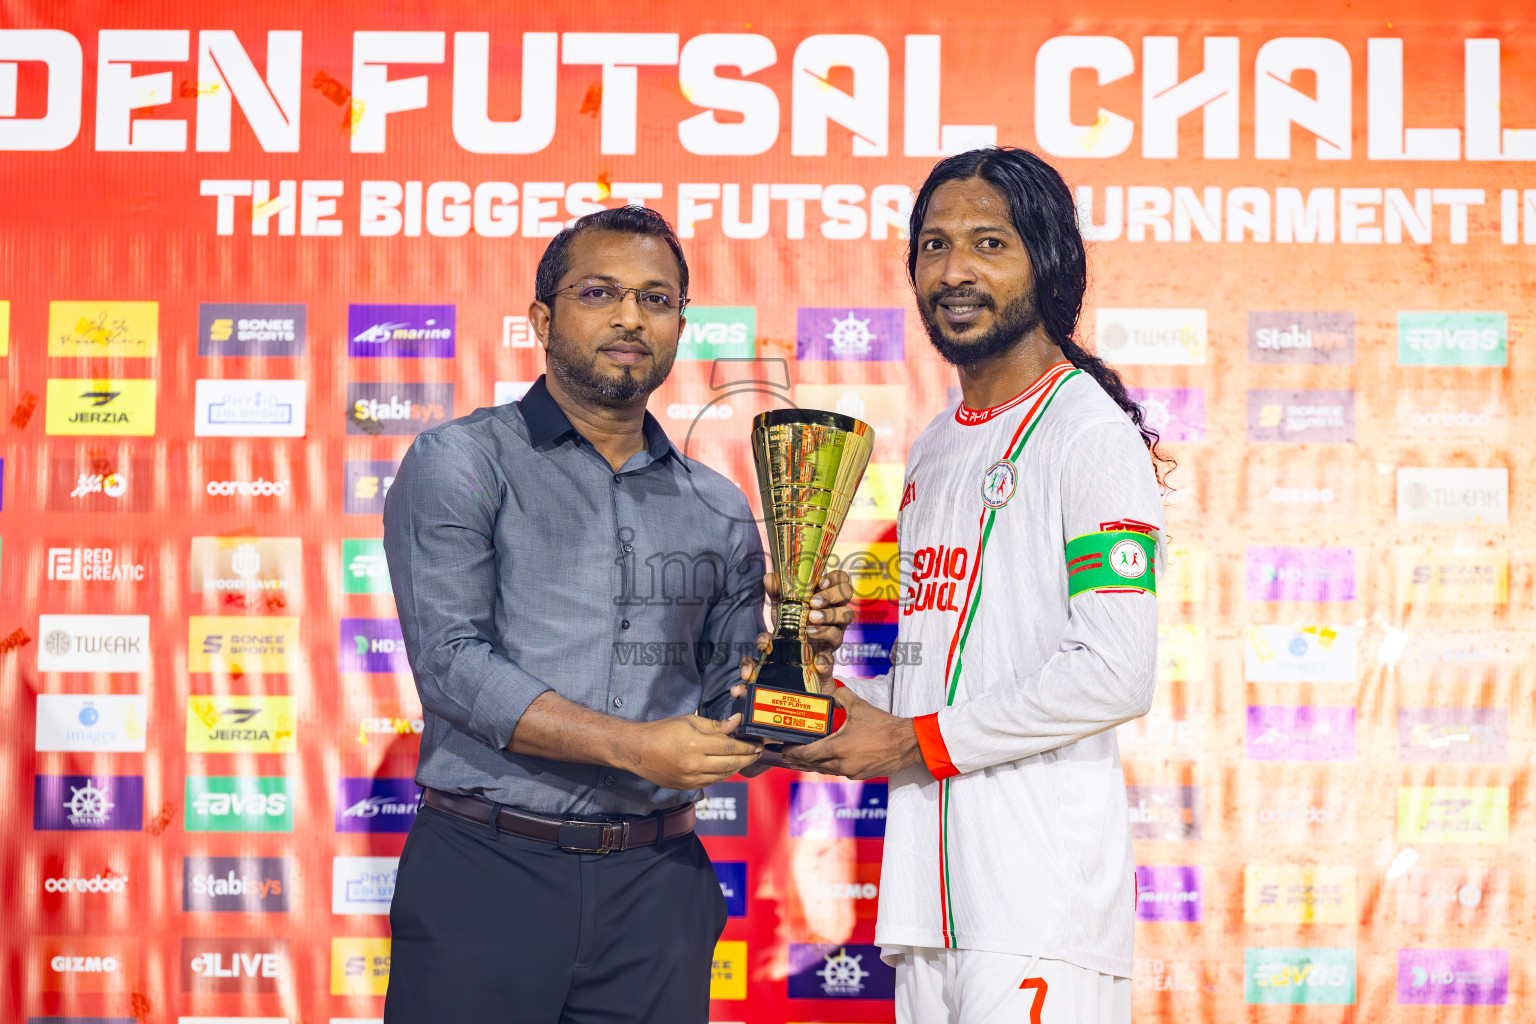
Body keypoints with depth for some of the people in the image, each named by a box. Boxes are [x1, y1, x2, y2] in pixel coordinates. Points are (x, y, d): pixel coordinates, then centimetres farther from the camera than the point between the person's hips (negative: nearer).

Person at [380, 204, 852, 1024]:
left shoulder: (718, 512, 13)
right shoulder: (461, 463, 0)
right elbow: (451, 664, -10)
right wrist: (630, 745, -17)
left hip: (655, 888, 4)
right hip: (487, 869, -3)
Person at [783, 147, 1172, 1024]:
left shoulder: (1090, 432, -7)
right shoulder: (933, 448, 19)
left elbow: (1116, 675, -16)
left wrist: (917, 740, -10)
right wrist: (845, 698, 6)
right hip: (927, 884, 8)